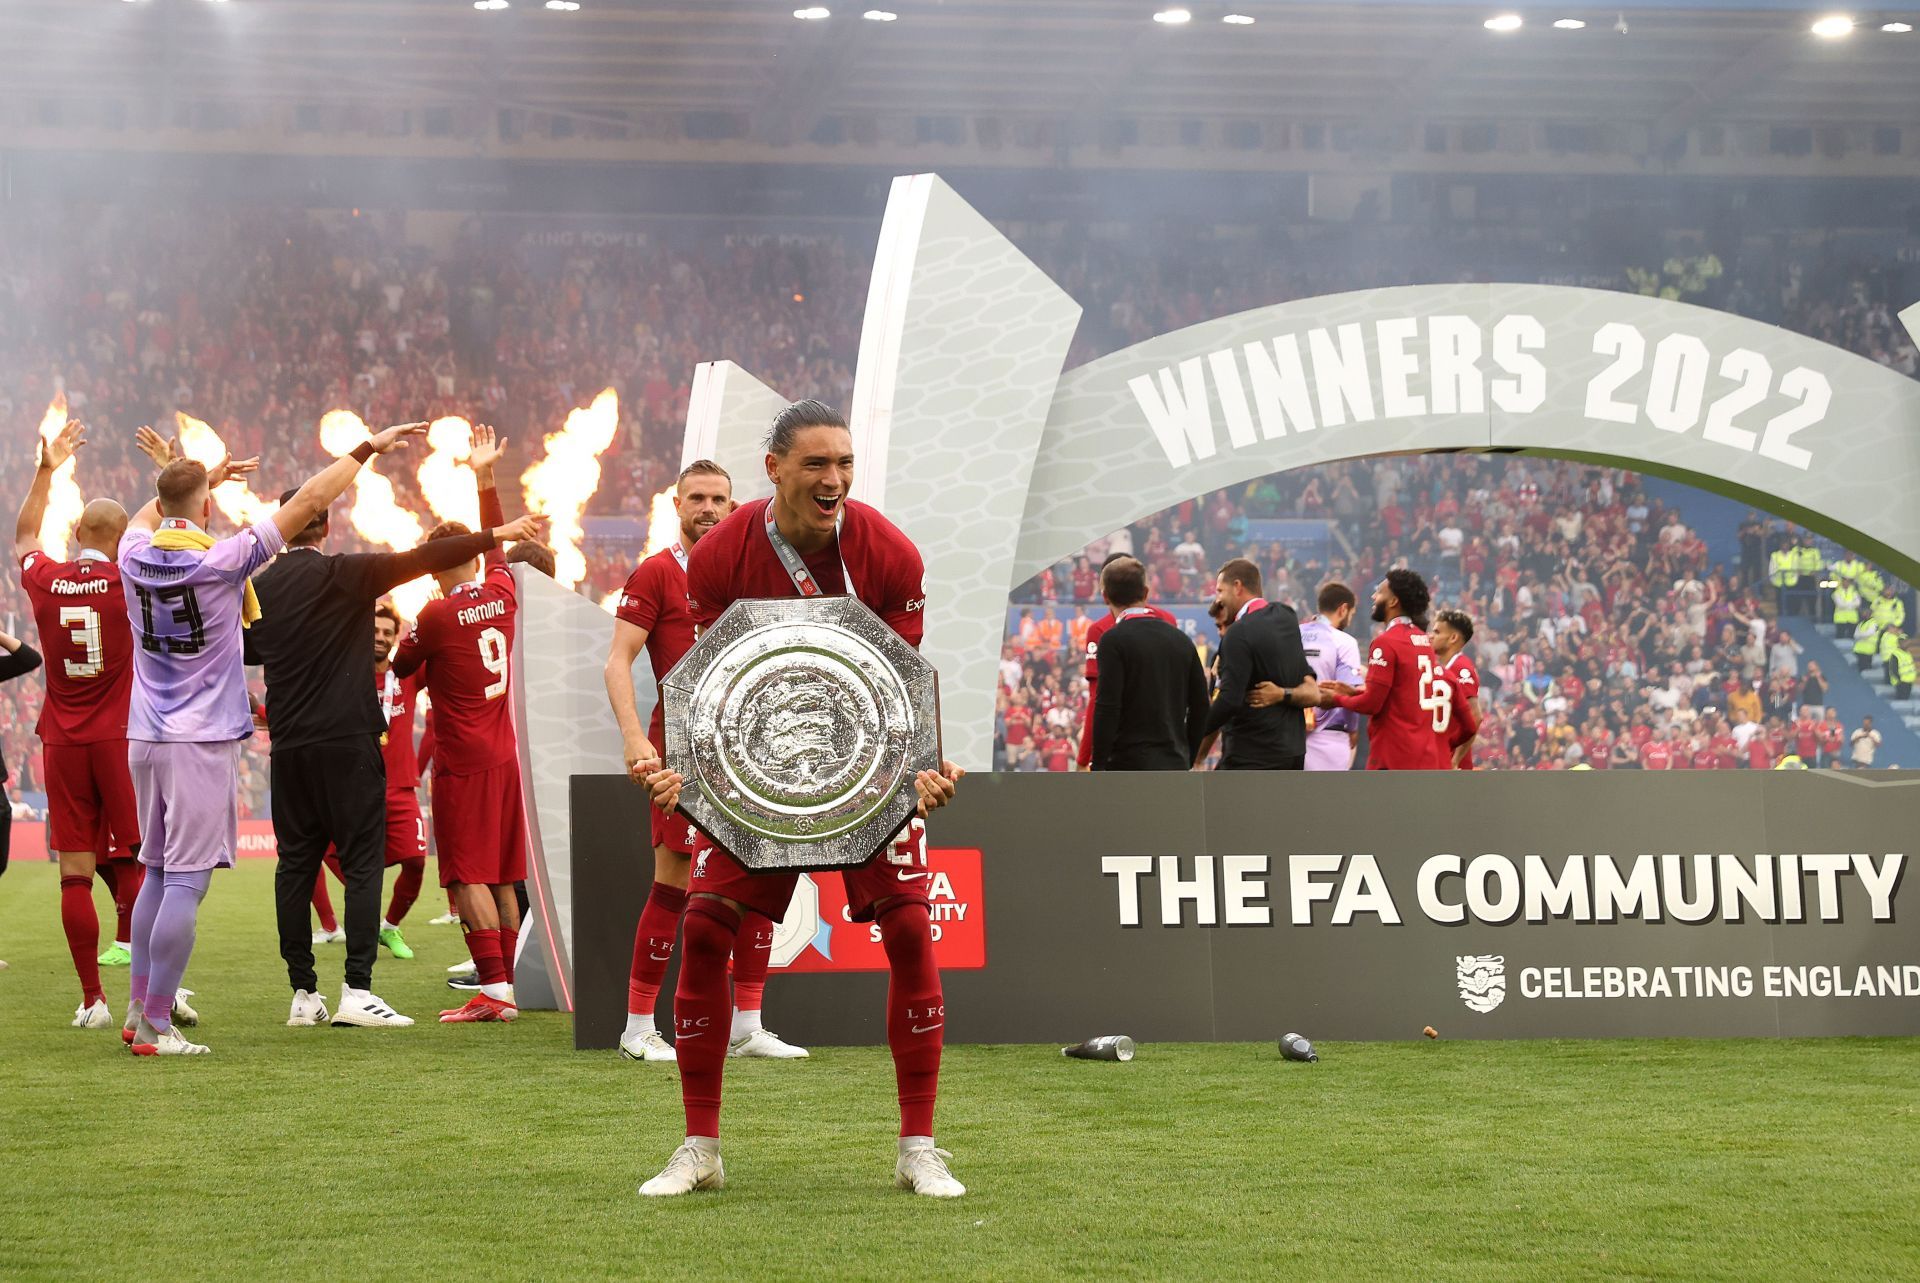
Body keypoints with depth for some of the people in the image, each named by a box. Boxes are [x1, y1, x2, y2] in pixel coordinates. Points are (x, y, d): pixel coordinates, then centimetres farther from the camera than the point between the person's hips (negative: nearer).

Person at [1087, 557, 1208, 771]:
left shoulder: (1114, 640, -9)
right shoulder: (1180, 639, 11)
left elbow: (1108, 708, -15)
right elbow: (1200, 705, 13)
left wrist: (1098, 768, -11)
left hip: (1130, 764, -6)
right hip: (1176, 766, 6)